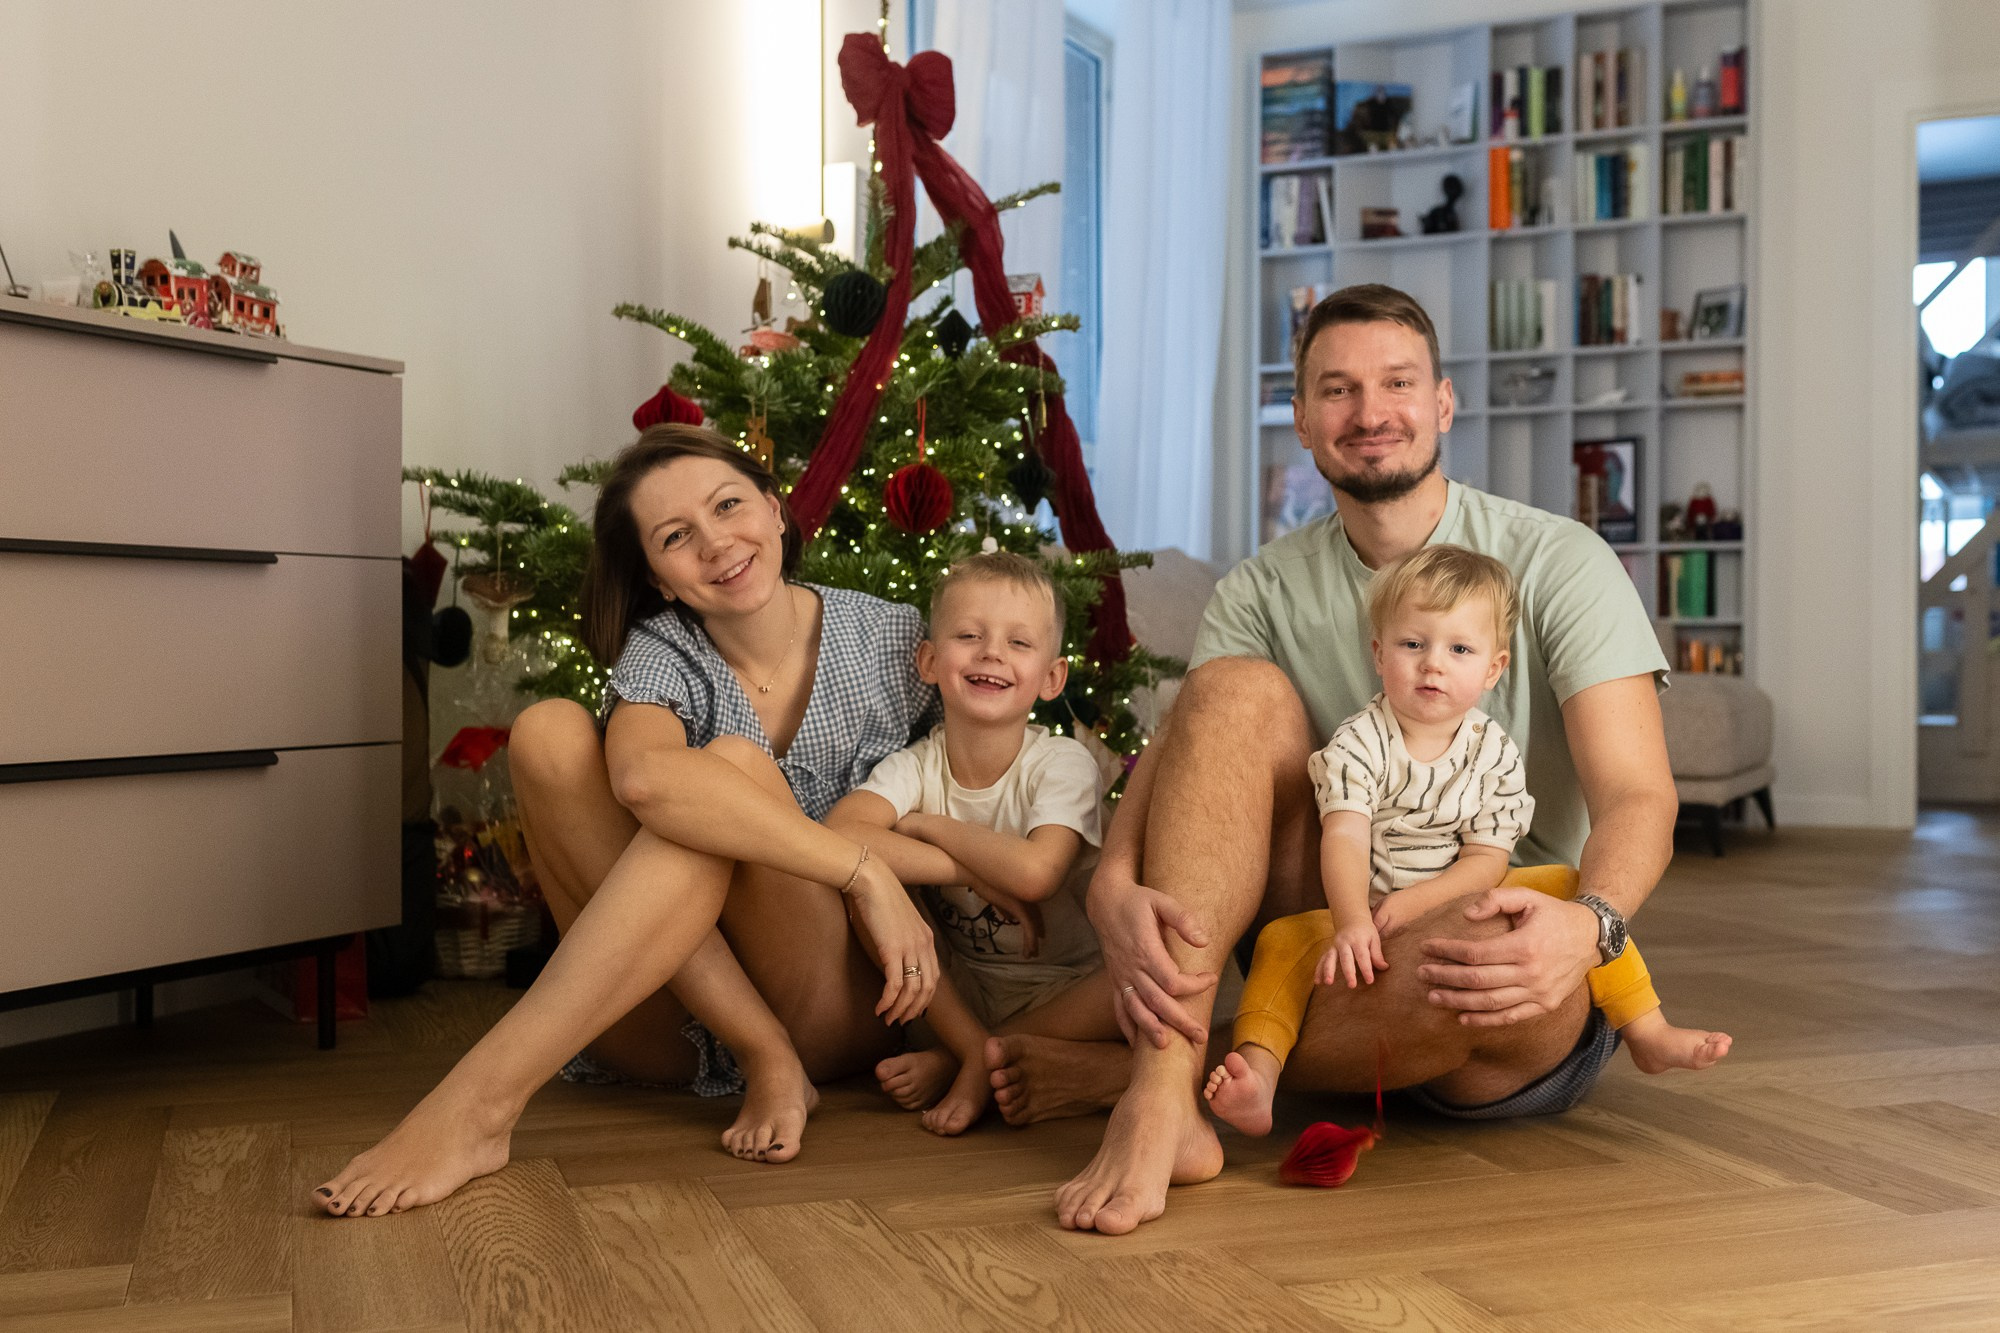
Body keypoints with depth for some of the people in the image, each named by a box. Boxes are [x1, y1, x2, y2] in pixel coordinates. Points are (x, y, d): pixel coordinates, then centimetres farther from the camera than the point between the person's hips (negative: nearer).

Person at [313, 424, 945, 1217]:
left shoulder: (893, 638, 2)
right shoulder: (663, 648, -2)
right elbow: (643, 776, -28)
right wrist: (864, 870, -31)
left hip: (844, 1012, -1)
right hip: (672, 1023, 2)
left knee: (736, 765, -28)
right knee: (550, 730, -19)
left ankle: (479, 1100, -35)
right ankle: (763, 1063, -23)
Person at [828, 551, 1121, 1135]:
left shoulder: (1063, 763, -13)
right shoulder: (915, 767, -8)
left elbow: (1033, 873, -32)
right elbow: (837, 834, -30)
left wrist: (927, 826, -19)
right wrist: (975, 871, -31)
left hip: (1067, 992, -1)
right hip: (960, 994, 1)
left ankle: (958, 1063, -17)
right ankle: (978, 1050, -14)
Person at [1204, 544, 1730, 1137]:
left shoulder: (1494, 754, -4)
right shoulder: (1359, 744, -12)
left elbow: (1486, 861, -9)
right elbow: (1344, 839, -25)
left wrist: (1417, 901, -27)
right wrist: (1353, 924, -42)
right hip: (1367, 915, -2)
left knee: (1568, 885, -12)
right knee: (1284, 940, -28)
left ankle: (1648, 1035, -4)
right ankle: (1258, 1076, -38)